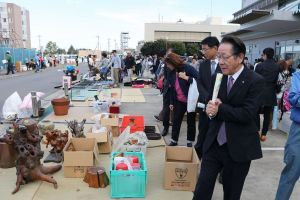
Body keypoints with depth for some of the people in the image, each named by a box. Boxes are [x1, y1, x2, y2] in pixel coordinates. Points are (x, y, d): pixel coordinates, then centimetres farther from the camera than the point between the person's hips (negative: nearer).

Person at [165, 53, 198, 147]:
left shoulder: (188, 68, -16)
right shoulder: (172, 73, 2)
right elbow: (172, 88, 10)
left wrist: (186, 77, -27)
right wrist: (171, 102, 11)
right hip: (179, 102, 5)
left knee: (191, 122, 9)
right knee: (176, 121, 8)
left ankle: (190, 142, 24)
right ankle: (174, 141, 22)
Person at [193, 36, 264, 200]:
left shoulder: (255, 81, -12)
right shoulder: (218, 77, 4)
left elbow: (247, 113, -19)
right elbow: (212, 104, 6)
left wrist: (220, 109, -20)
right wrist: (212, 107, -17)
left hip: (238, 147, -4)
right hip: (214, 143, 4)